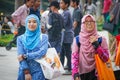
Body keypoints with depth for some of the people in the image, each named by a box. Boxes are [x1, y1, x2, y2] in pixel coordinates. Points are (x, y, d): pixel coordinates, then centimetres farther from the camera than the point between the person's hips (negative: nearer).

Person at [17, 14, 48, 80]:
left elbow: (42, 52, -10)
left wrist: (25, 56, -13)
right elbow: (20, 56, -2)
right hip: (24, 71, 1)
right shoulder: (21, 38, 6)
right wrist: (26, 72, -12)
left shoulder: (43, 37, 4)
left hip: (38, 71, -1)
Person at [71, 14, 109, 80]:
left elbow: (106, 58, -4)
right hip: (82, 74, 1)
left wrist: (96, 45, -15)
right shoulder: (77, 40, 3)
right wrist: (75, 74, -19)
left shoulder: (101, 39, 2)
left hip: (96, 74, -1)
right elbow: (74, 58, -5)